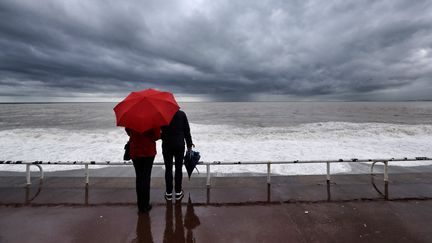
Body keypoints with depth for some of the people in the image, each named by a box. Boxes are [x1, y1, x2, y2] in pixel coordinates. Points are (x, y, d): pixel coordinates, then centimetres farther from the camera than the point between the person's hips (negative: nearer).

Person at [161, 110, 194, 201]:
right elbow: (187, 130, 0)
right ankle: (178, 192, 16)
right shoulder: (182, 114, -3)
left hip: (167, 145, 0)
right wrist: (189, 144, 8)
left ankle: (168, 193, 15)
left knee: (168, 169, 7)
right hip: (179, 145, 0)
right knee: (178, 168, 8)